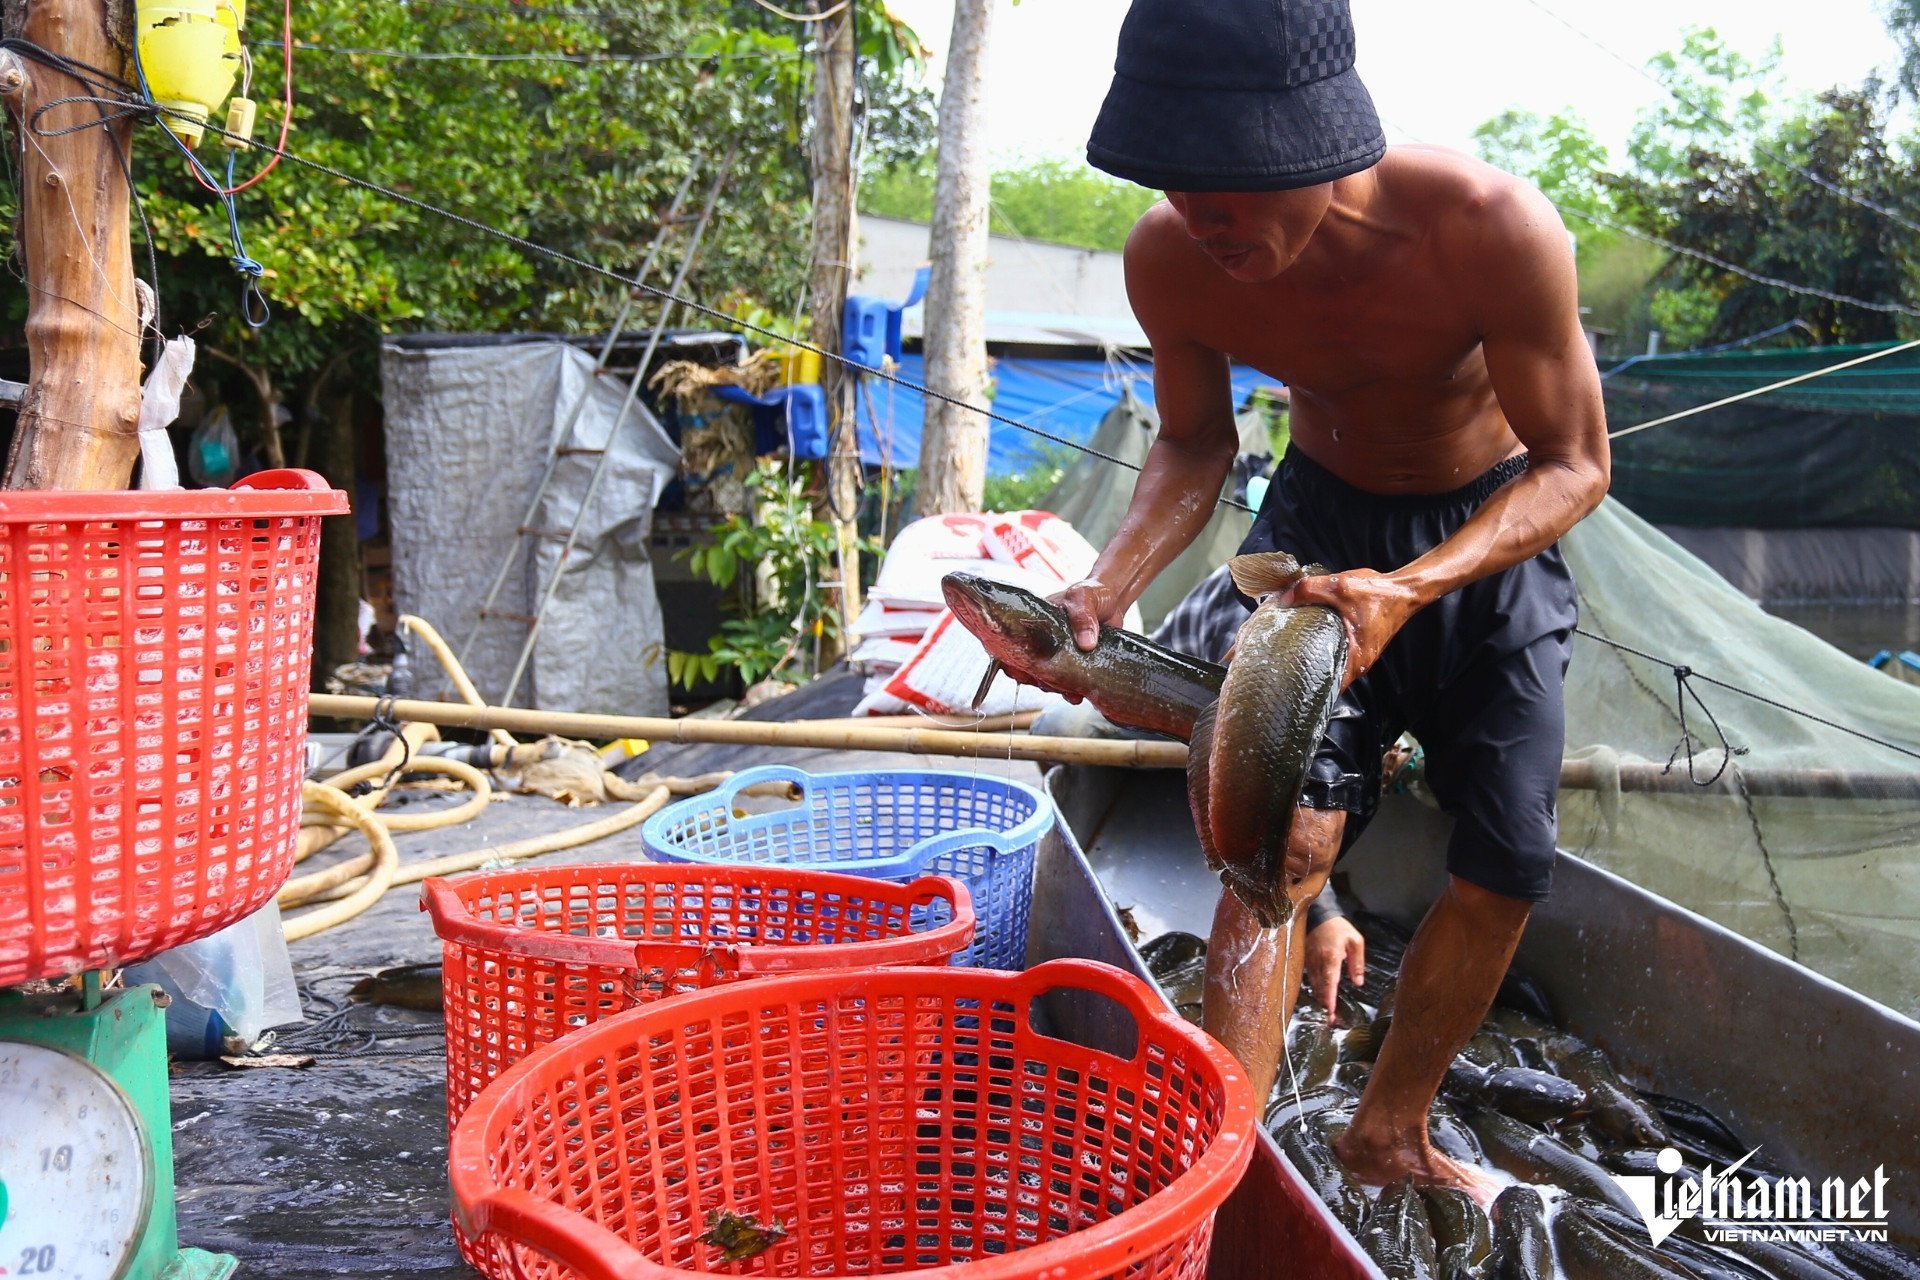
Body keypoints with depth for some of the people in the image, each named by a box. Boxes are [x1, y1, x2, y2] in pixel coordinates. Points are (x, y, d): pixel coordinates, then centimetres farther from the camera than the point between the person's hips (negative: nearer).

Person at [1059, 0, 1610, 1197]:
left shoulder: (1492, 230, -33)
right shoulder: (1170, 257, -24)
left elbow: (1575, 463, -21)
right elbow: (1195, 442, -6)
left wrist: (1409, 588, -39)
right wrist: (1111, 582, -25)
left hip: (1495, 526, 0)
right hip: (1321, 515, 0)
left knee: (1508, 859, 0)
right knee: (1289, 833, -17)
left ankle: (1390, 1132, 20)